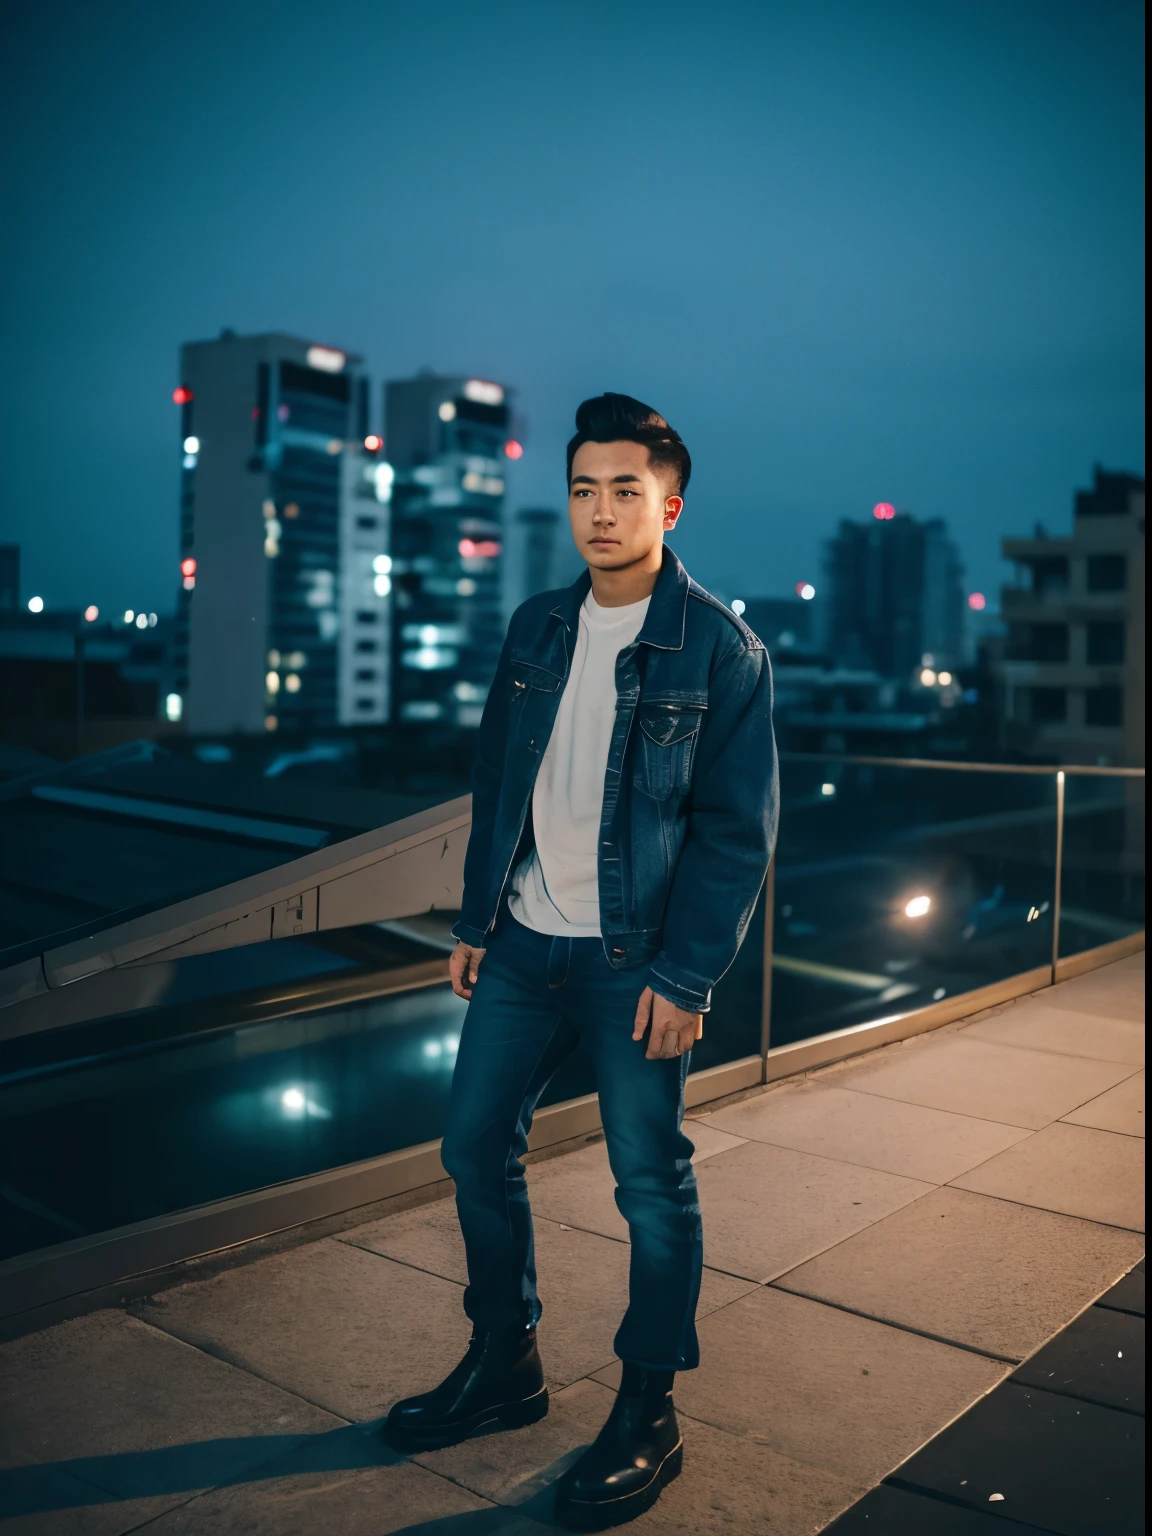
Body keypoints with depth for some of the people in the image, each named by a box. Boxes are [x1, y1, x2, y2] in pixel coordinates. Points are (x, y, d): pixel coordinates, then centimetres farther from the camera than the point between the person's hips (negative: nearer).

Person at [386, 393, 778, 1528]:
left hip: (634, 960, -5)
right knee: (476, 1147, 12)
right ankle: (505, 1363, 33)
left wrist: (684, 977, -15)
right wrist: (475, 922, 10)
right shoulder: (536, 627, 6)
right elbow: (495, 785, 12)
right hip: (524, 945, 6)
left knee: (651, 1185, 5)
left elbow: (737, 829, -11)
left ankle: (648, 1415, 25)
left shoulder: (719, 649, -10)